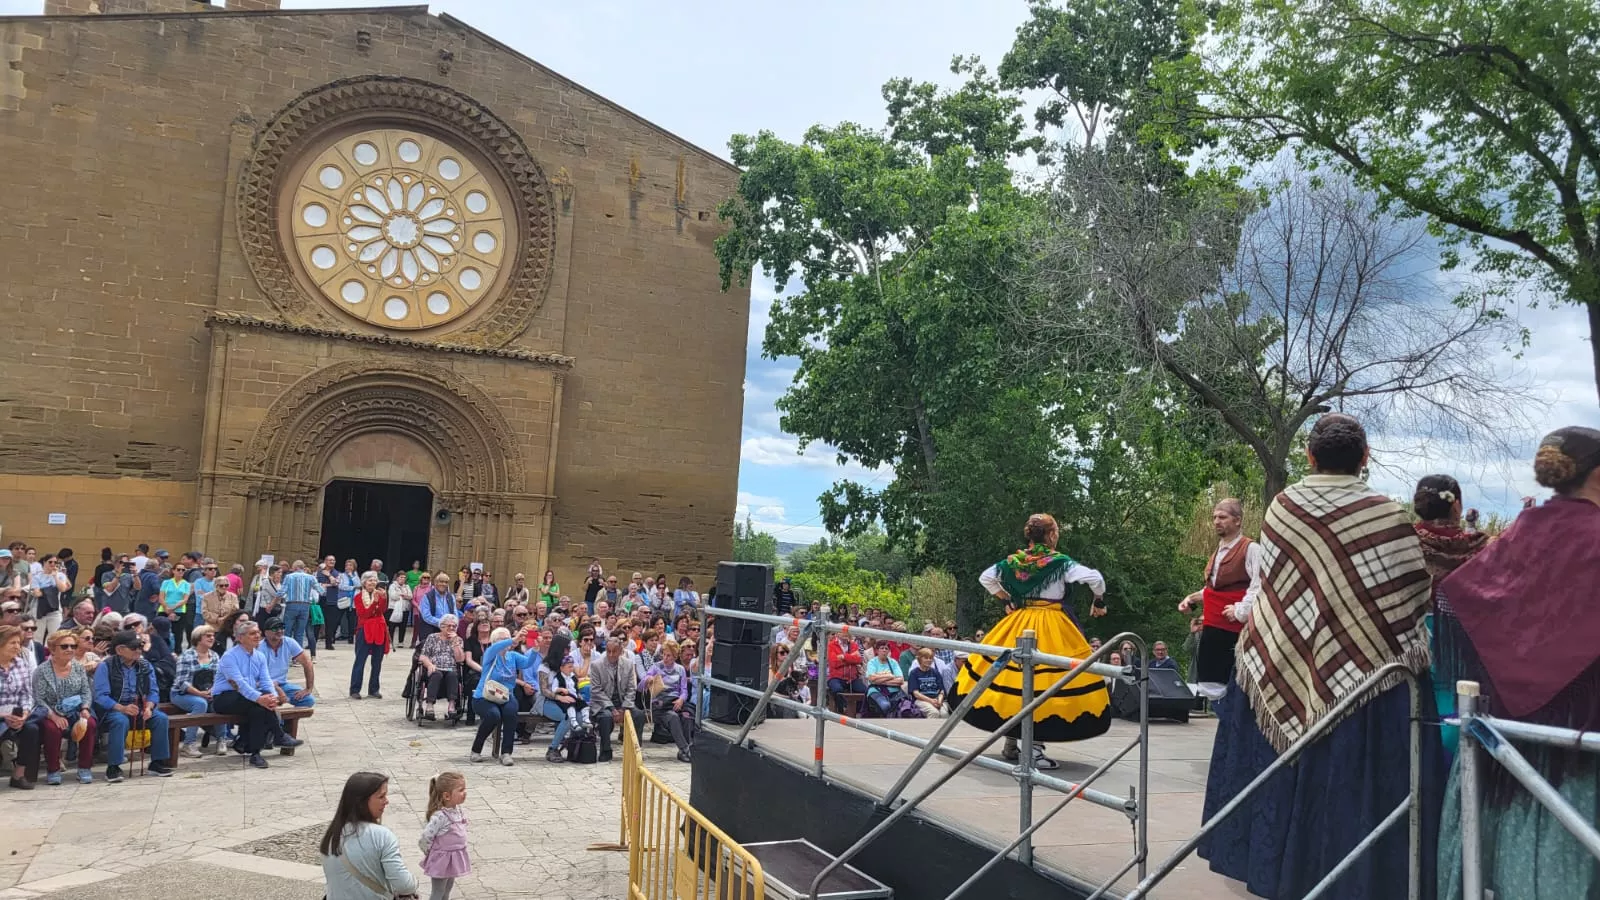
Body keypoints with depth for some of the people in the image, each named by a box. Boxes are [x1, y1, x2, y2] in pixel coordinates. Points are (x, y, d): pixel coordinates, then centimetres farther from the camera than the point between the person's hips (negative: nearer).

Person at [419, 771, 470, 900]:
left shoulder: (459, 811, -3)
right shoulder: (440, 816, -29)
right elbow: (425, 839, -22)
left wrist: (460, 851, 14)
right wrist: (433, 854, -7)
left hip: (453, 858, 7)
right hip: (442, 860, -7)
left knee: (448, 889, 23)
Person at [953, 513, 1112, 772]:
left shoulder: (1013, 561, 4)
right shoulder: (1060, 562, -9)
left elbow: (985, 578, 15)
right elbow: (1095, 578, -15)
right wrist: (1099, 602, 2)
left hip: (1019, 625, 5)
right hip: (1051, 628, -5)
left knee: (1014, 680, 12)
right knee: (1043, 685, -3)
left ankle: (1011, 744, 21)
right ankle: (1035, 749, -5)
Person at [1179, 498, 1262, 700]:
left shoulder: (1251, 549, -8)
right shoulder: (1218, 551, 19)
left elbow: (1259, 586, -20)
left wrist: (1241, 611, -22)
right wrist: (1192, 599, 13)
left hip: (1236, 627, -9)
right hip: (1213, 625, 9)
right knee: (1210, 677, 10)